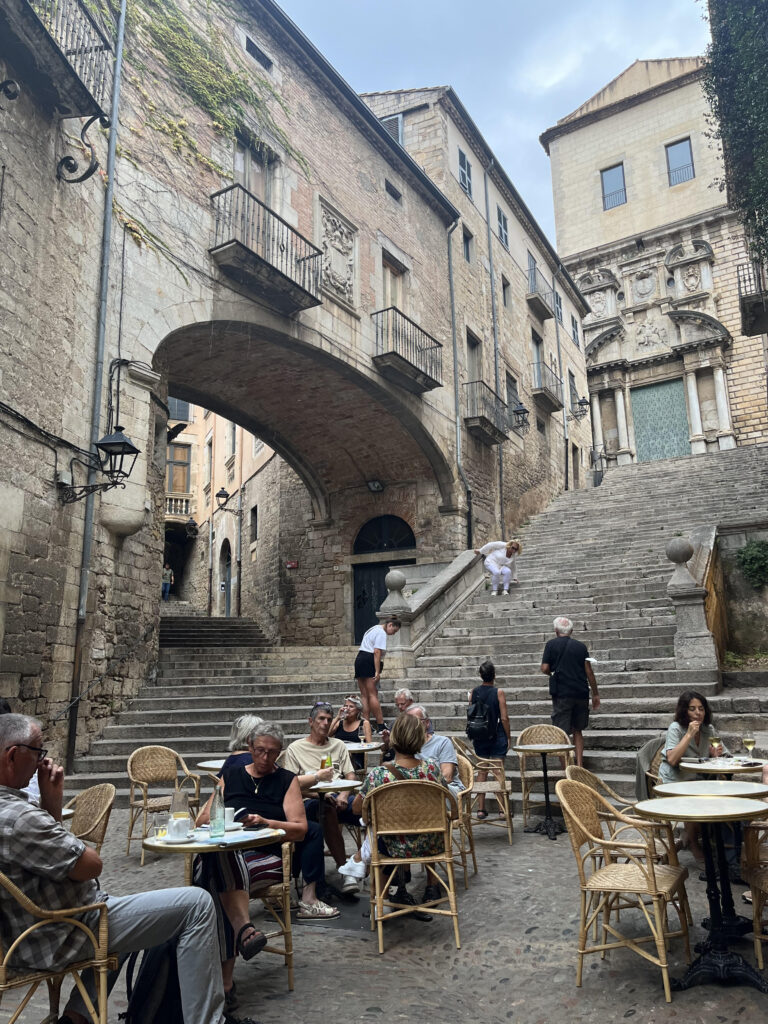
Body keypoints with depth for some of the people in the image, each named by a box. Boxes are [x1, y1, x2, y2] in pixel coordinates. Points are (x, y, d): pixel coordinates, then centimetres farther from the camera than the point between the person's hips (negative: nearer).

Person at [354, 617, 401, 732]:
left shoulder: (374, 629, 23)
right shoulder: (381, 633, -8)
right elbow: (377, 652, -16)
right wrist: (377, 672, -19)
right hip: (369, 661, -10)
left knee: (364, 695, 6)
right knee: (372, 695, -9)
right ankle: (381, 725, -6)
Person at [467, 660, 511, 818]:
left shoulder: (473, 692, -2)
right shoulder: (499, 692, -11)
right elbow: (504, 718, -11)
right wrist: (508, 736, 0)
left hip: (479, 737, 3)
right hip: (497, 736, -3)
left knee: (481, 771, 10)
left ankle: (481, 808, 13)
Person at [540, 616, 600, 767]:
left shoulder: (551, 644, 0)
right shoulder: (581, 646, 7)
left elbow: (545, 668, -6)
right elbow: (589, 671, 5)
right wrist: (595, 694, 11)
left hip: (562, 694, -3)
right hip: (581, 693, 3)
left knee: (563, 732, 2)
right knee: (578, 730, 17)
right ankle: (579, 765, 13)